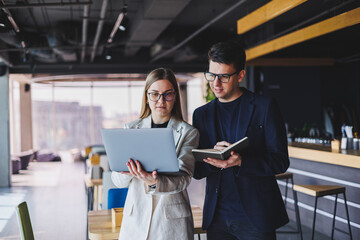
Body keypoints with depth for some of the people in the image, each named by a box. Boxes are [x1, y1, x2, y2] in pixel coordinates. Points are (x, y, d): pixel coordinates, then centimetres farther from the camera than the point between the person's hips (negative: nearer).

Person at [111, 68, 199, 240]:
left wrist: (155, 182, -31)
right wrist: (128, 168, -21)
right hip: (136, 217, 2)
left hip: (172, 220, -2)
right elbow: (117, 181, 1)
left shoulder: (188, 133, -1)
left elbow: (183, 178, -13)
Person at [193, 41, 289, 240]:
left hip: (255, 216, -3)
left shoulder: (265, 107, -1)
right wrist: (213, 159, -14)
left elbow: (280, 160, -6)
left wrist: (240, 161, -23)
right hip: (216, 217, 3)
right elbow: (196, 171, 8)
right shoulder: (201, 114, 10)